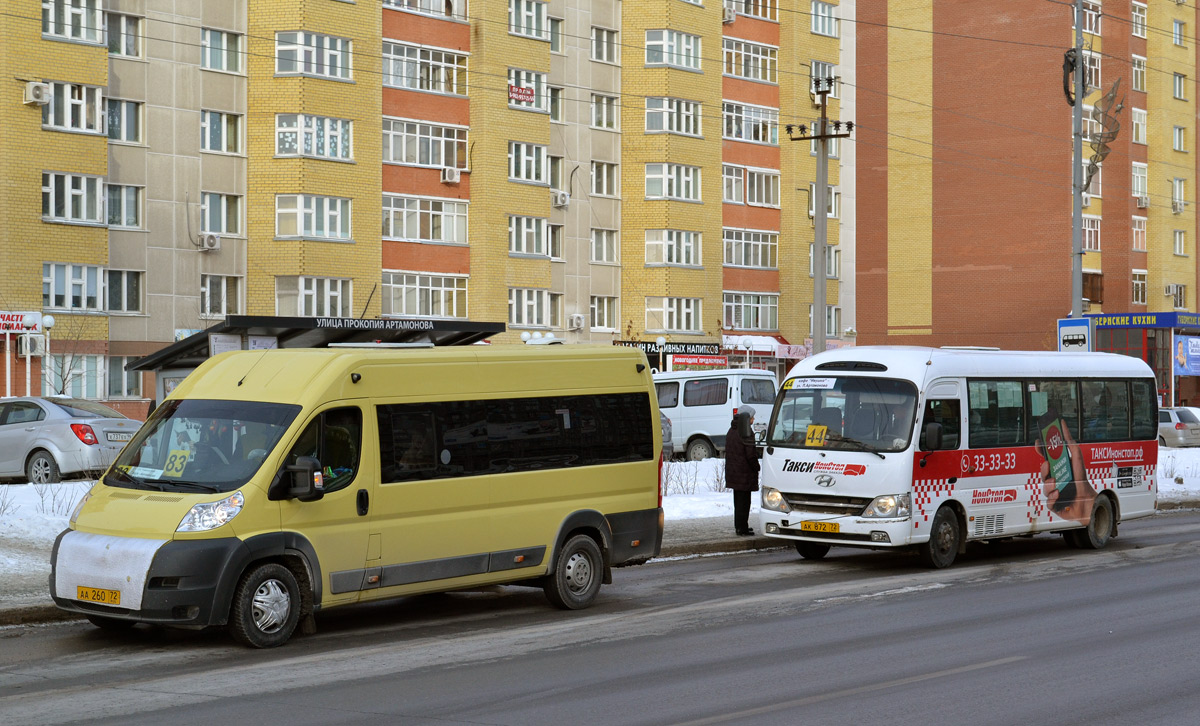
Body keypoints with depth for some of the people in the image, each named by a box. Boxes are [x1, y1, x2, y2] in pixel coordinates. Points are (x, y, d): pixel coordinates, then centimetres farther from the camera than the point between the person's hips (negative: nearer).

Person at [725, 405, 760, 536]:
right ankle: (742, 529, -3)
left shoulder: (731, 431, 12)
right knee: (744, 501, -4)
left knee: (738, 500, 17)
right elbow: (751, 455, -19)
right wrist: (756, 468, -5)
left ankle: (738, 526, 24)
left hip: (732, 470, 9)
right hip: (744, 474, -9)